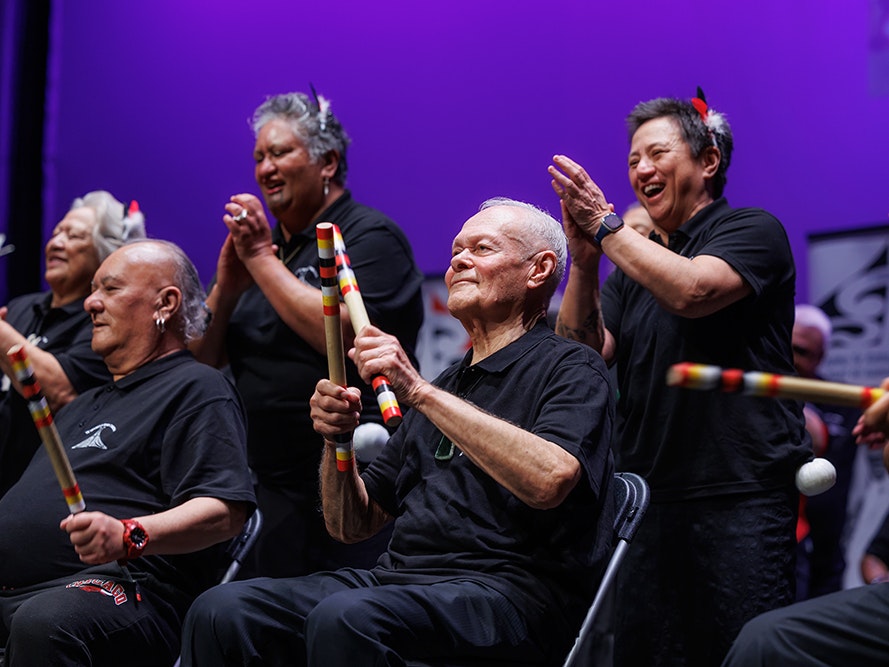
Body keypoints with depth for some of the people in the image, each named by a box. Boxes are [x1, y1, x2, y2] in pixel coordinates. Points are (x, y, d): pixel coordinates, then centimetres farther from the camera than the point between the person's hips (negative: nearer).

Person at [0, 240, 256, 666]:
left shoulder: (196, 388, 4)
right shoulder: (87, 403, 34)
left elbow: (225, 511, -10)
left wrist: (129, 536, -25)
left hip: (121, 587, -8)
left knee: (41, 622, -38)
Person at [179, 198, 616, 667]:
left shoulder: (571, 370, 3)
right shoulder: (448, 384, 25)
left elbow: (550, 480, -21)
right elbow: (351, 526, 24)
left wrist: (420, 393, -20)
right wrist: (335, 441, 3)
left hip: (507, 591, -7)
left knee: (345, 618, -36)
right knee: (220, 611, -15)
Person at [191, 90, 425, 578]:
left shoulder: (370, 236, -4)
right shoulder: (261, 239, 17)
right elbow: (202, 360, 14)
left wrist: (262, 258, -14)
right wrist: (226, 286, -5)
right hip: (268, 483, 7)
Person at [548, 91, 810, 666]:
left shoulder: (752, 230, 2)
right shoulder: (634, 260, 20)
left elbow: (692, 291, -19)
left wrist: (606, 228, -10)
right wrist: (584, 258, -7)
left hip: (741, 494, -6)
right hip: (648, 497, 6)